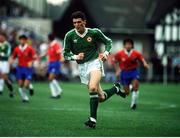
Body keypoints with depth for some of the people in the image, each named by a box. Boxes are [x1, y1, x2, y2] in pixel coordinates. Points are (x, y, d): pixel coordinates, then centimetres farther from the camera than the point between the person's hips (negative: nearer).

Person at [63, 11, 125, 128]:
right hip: (82, 66, 4)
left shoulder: (94, 32, -6)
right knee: (101, 98, 5)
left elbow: (108, 41, 9)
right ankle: (116, 88, 36)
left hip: (95, 62, -3)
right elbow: (66, 54, 2)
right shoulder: (69, 36, -4)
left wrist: (106, 53, -9)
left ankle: (93, 119, -26)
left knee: (93, 88, -31)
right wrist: (75, 57, -18)